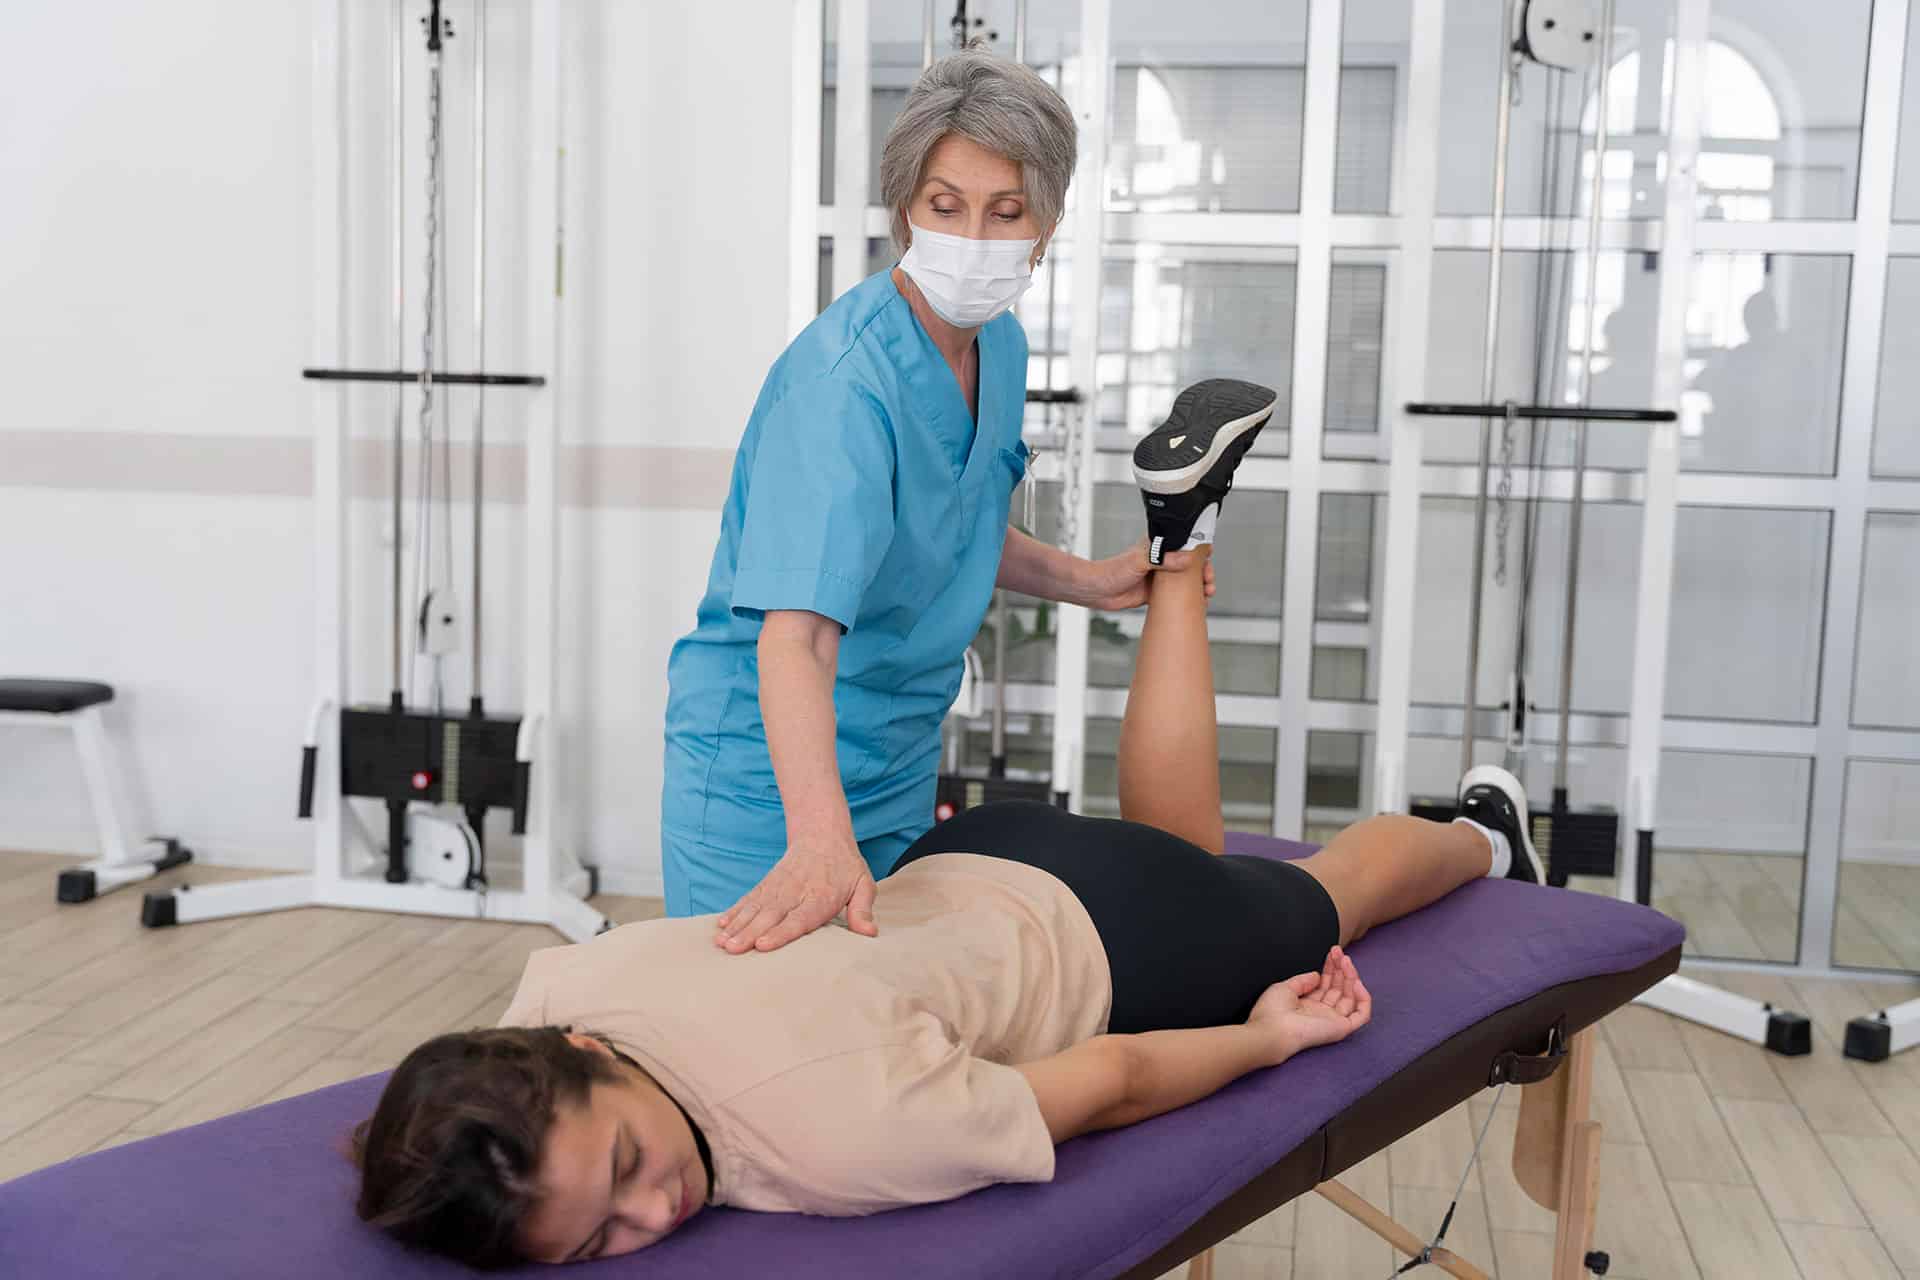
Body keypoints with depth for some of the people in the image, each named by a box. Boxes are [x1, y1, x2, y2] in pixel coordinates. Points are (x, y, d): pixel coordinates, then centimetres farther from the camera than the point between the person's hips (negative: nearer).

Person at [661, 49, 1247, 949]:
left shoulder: (1000, 346, -1)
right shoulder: (843, 379, -28)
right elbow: (797, 633, -39)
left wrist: (1086, 581, 5)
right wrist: (818, 839, -52)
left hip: (903, 767, 8)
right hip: (769, 770, -8)